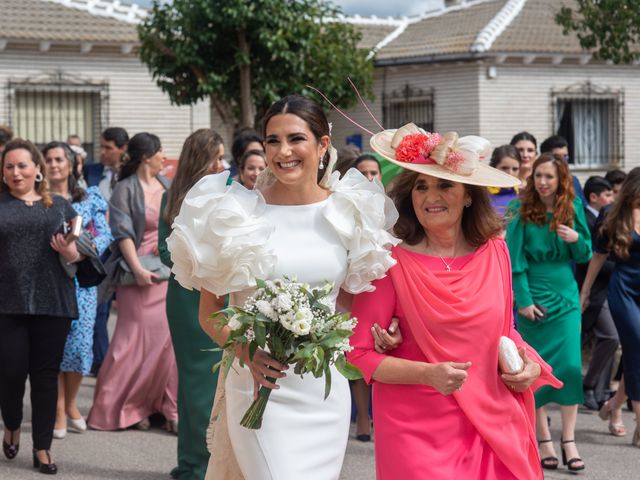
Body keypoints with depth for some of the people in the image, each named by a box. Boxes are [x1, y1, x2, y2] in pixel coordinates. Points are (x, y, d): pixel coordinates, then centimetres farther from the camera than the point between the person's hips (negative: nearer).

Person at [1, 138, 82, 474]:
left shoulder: (60, 207, 13)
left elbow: (80, 254, 12)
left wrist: (69, 251, -10)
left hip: (52, 304, 1)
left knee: (46, 374, 4)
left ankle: (42, 448, 12)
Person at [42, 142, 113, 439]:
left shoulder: (89, 200, 9)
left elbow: (104, 234, 3)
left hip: (81, 278, 1)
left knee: (80, 343, -3)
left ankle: (71, 403, 17)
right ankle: (58, 410, 4)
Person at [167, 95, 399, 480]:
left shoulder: (351, 212, 3)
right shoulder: (240, 213, -3)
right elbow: (209, 310, 1)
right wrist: (245, 351, -16)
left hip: (326, 388, 3)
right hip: (261, 386, -3)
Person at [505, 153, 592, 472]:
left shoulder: (573, 209, 4)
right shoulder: (522, 211, -6)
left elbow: (584, 256, 9)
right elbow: (515, 260, -8)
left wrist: (576, 239, -12)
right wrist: (523, 299, -14)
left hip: (566, 296, 3)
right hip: (534, 297, -3)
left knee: (571, 366, -5)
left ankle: (569, 442, 1)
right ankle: (544, 443, 8)